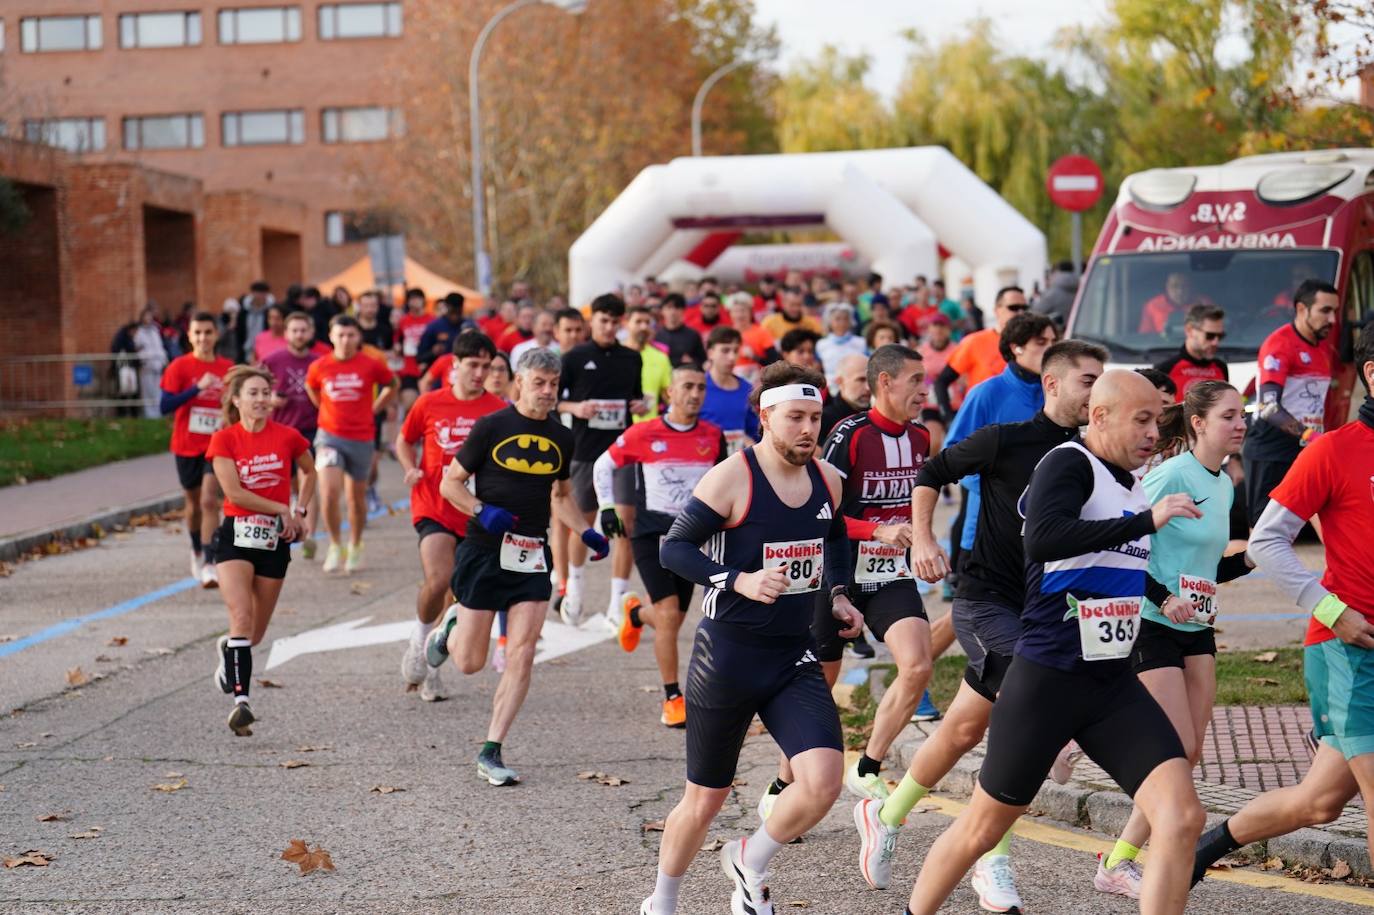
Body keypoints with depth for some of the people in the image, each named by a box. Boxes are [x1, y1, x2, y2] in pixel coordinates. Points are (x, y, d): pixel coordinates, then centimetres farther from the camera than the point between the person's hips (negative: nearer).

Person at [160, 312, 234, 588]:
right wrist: (197, 388, -22)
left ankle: (209, 565, -18)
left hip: (216, 445, 0)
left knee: (209, 500, -15)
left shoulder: (228, 368, 2)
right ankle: (197, 552, 40)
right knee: (194, 503, 15)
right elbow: (165, 406, -14)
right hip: (187, 446, 0)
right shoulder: (179, 367, -5)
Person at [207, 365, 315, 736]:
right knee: (241, 618, -20)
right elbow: (234, 492, -12)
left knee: (256, 632, 9)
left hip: (275, 539, 2)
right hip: (236, 536, -2)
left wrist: (300, 511, 9)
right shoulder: (224, 440, -4)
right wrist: (282, 509, -12)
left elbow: (309, 473, 20)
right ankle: (240, 699, -25)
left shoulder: (288, 437, 1)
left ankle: (228, 650, 45)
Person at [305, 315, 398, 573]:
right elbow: (311, 389, 19)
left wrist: (373, 409, 9)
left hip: (361, 438, 0)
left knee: (357, 497, 12)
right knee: (329, 493, -16)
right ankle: (335, 545, 4)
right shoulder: (319, 367, -3)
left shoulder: (371, 365, -6)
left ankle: (355, 548, 32)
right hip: (330, 436, 0)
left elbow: (393, 385, 12)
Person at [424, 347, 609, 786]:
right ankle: (452, 625, 38)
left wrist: (586, 532, 8)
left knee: (522, 656, -8)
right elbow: (449, 483, 0)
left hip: (532, 557, 3)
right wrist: (482, 511, -18)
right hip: (484, 551, -3)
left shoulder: (561, 437, 9)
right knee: (470, 663, 1)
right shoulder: (491, 427, -5)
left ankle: (491, 753, -1)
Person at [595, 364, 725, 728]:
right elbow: (603, 466, 8)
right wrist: (608, 507, 1)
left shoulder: (713, 436, 2)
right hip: (651, 533, -4)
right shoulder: (643, 434, -7)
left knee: (671, 619, 11)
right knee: (669, 614, -15)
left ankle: (636, 613, 48)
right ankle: (672, 699, -7)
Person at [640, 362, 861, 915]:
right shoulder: (732, 479, -14)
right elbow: (673, 549, -14)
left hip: (795, 658, 5)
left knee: (823, 782, -16)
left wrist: (837, 596, 10)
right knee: (705, 799, 7)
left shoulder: (827, 479, 5)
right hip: (728, 656, -5)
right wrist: (740, 581, -26)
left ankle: (750, 864, 13)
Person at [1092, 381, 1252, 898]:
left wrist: (1251, 559, 4)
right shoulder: (1171, 475, -14)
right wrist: (1162, 599, -22)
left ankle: (1124, 857, 15)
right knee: (1178, 750, -11)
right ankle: (1115, 864, 0)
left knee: (1189, 754, 6)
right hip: (1151, 626, -9)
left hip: (1195, 629, 9)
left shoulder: (1224, 486, 12)